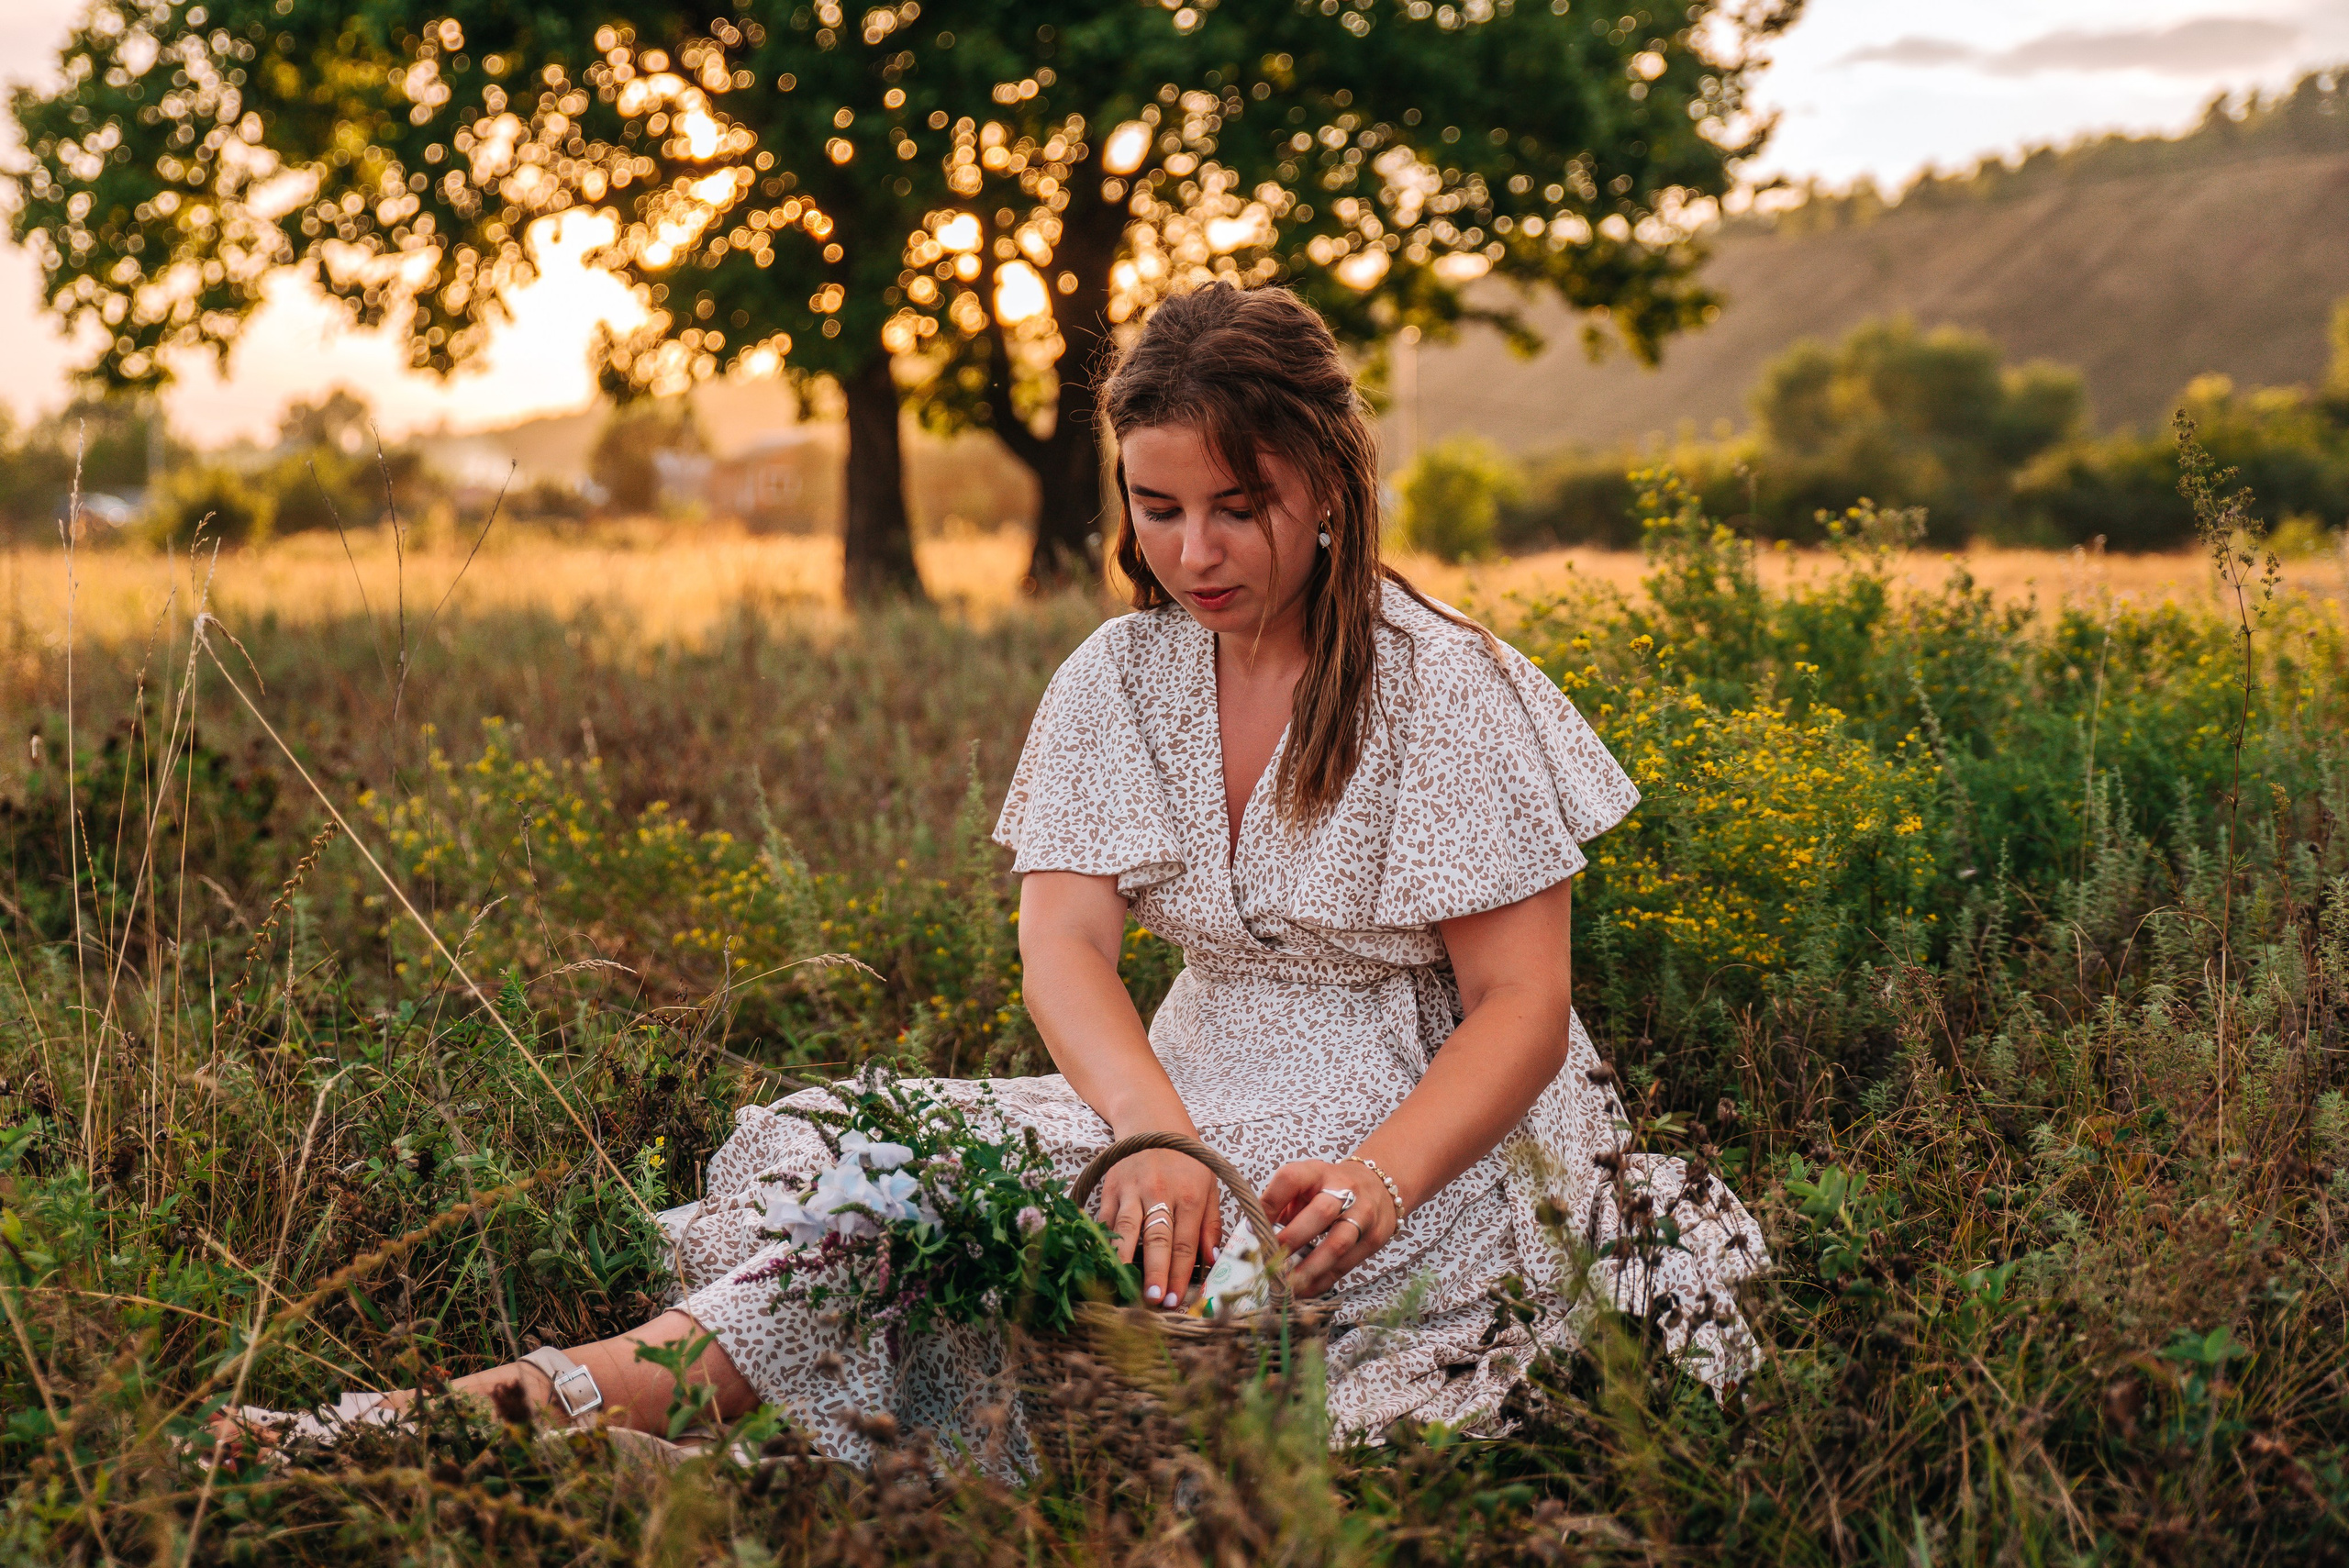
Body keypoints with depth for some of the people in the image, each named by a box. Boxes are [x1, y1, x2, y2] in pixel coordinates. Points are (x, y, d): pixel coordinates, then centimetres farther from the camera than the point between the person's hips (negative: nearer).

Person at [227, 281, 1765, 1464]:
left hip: (1433, 1131, -5)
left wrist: (1376, 1183, -31)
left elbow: (1522, 1012, -11)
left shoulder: (1447, 691, -9)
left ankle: (625, 1386, -32)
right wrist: (1158, 1131, -30)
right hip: (1208, 1102, 5)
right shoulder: (1117, 684, 4)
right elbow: (1063, 945, -8)